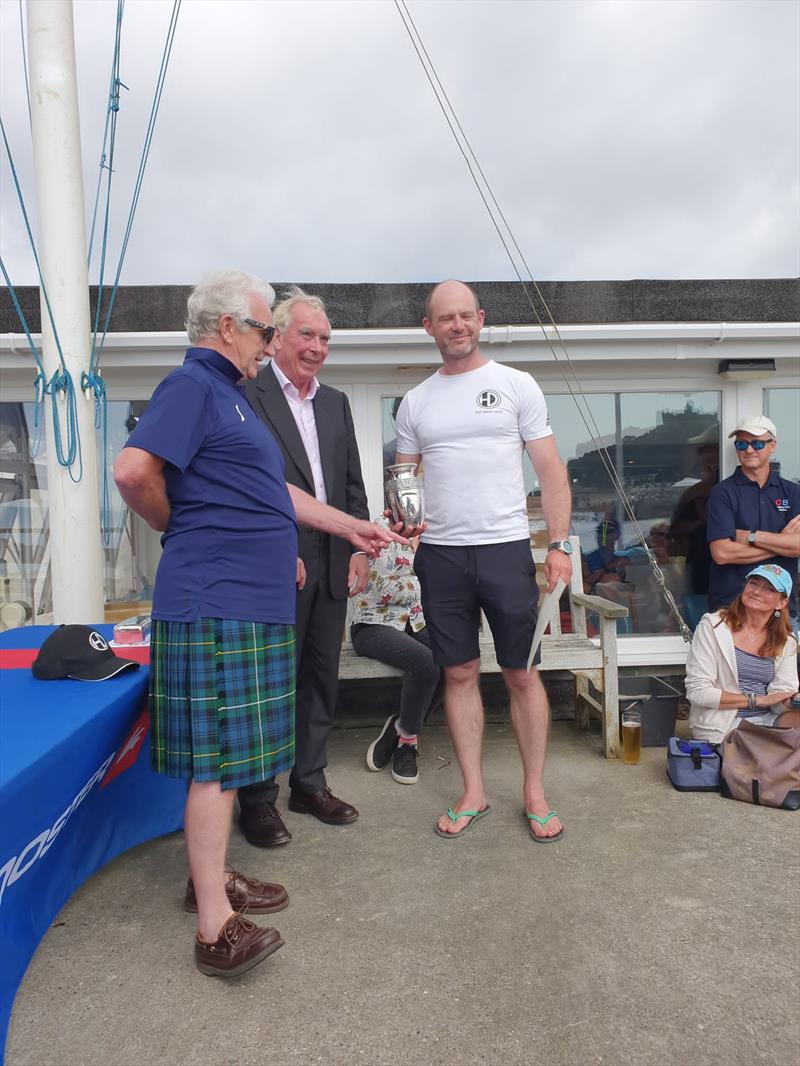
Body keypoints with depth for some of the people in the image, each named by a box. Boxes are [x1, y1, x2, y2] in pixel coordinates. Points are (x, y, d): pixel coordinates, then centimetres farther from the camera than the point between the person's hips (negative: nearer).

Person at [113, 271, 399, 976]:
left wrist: (349, 526, 26)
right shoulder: (193, 384, -10)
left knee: (228, 754, 16)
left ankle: (211, 877, 31)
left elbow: (273, 492, 25)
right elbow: (134, 471, -25)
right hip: (218, 605, -9)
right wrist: (175, 524, -6)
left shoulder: (227, 392, 21)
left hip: (252, 604, 9)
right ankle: (215, 927, 7)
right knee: (217, 758, -4)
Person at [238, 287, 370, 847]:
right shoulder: (246, 396, -5)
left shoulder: (336, 402, 15)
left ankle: (309, 783, 30)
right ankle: (257, 798, 20)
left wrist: (359, 548, 7)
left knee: (321, 678, 14)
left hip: (331, 563, 6)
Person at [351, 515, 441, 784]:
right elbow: (383, 590, -14)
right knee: (426, 661, -33)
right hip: (375, 624, -6)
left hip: (416, 623, 7)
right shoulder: (381, 529, -8)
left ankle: (401, 729, -5)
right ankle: (407, 739, -6)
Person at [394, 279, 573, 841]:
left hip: (506, 548, -2)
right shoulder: (415, 402, 11)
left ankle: (535, 792, 21)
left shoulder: (516, 385, 3)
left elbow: (551, 470, 0)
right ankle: (474, 793, 23)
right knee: (460, 674, 9)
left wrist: (560, 544, -9)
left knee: (522, 674, 5)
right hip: (440, 553, 3)